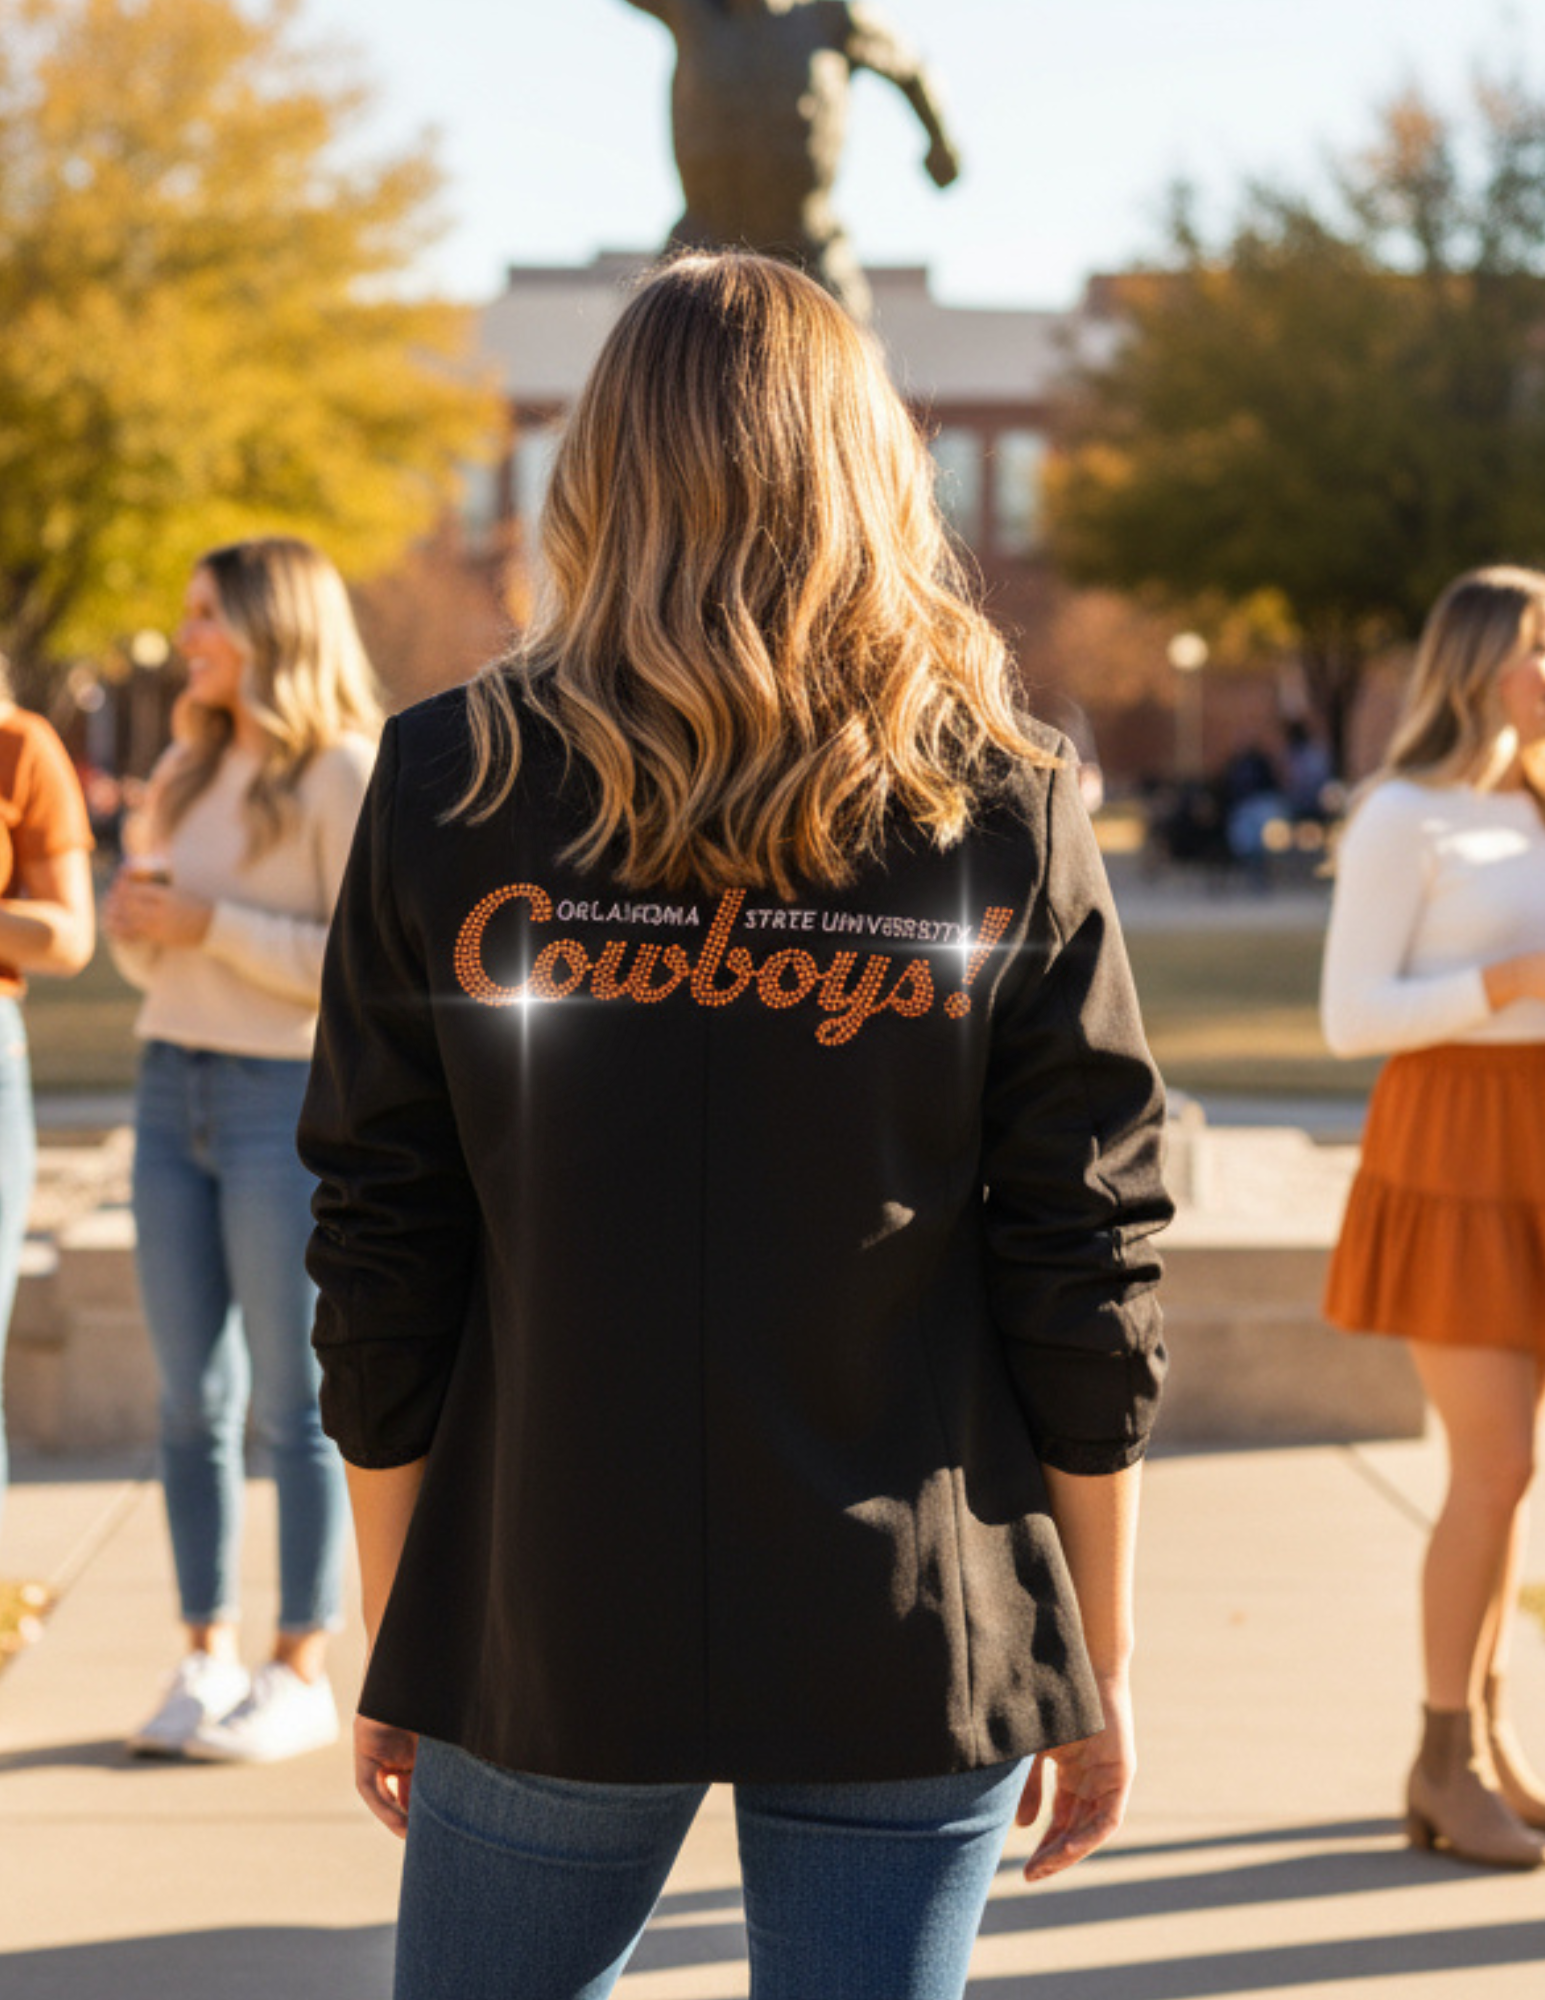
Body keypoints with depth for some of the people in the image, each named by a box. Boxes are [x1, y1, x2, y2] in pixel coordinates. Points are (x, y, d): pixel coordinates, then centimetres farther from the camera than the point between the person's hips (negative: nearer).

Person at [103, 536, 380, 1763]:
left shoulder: (344, 771, -8)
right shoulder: (189, 769, 14)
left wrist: (212, 925, -16)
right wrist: (137, 924, -2)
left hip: (291, 1101, -7)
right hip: (172, 1089, 7)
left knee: (293, 1404, 0)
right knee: (191, 1397, 7)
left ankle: (303, 1674, 8)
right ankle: (208, 1659, 16)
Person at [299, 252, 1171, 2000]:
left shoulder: (449, 790, -3)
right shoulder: (1006, 817, -3)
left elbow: (379, 1269, -2)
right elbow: (1087, 1279, -3)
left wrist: (393, 1637, 8)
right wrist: (1099, 1661, 8)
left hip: (545, 1640, 0)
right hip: (911, 1654, 0)